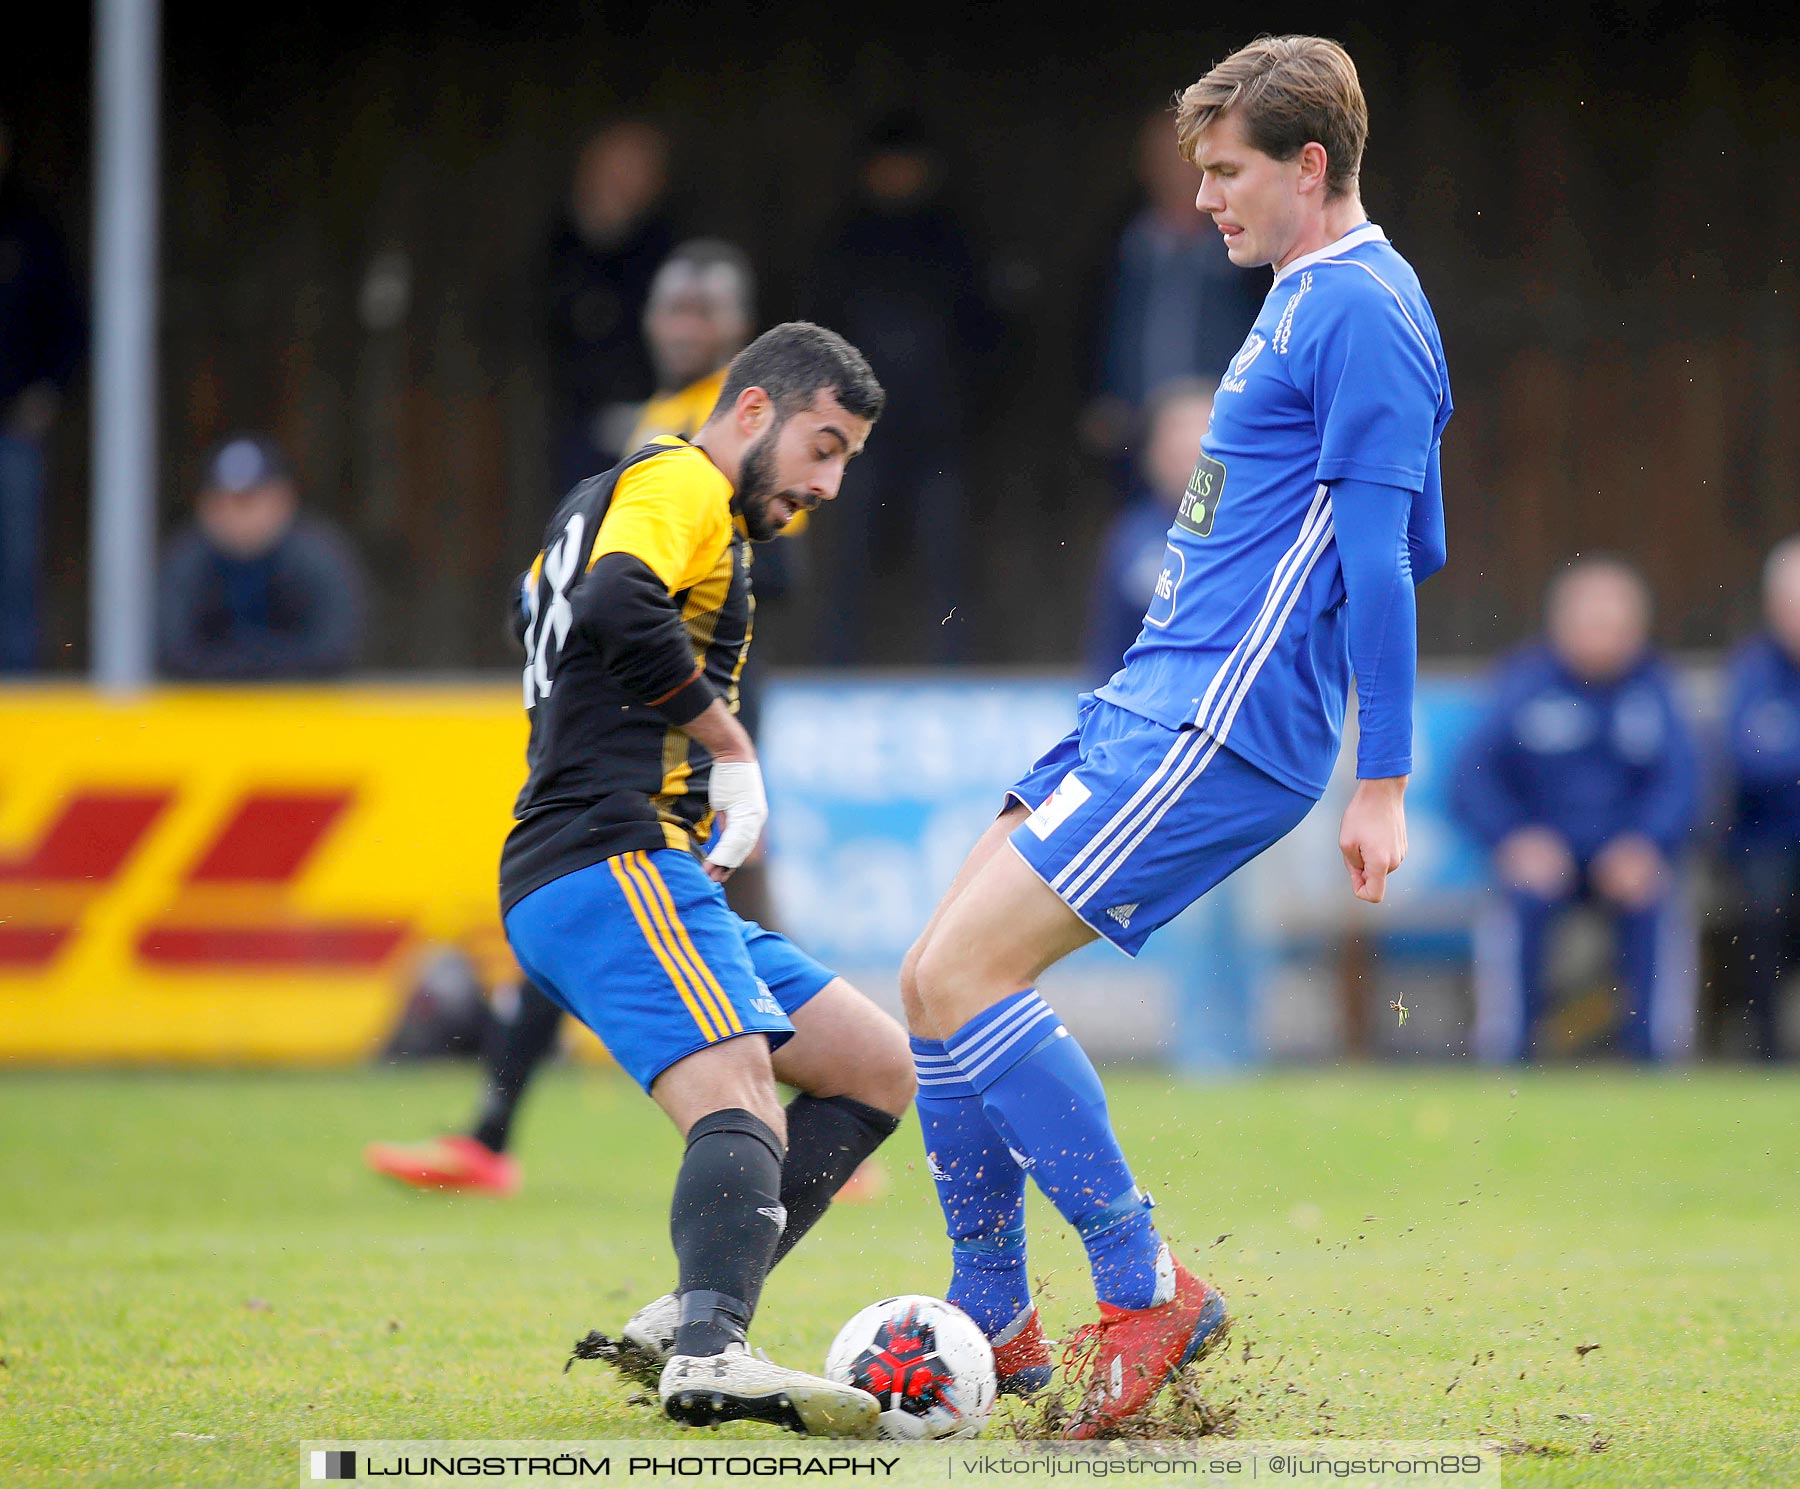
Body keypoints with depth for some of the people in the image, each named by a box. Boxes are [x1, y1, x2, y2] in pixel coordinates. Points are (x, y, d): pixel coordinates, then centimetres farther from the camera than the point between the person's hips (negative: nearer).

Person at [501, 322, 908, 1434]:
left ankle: (691, 1321, -4)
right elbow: (615, 607, -25)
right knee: (741, 1104, -29)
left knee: (880, 1069, 9)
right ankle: (710, 1351, -53)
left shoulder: (605, 497, 27)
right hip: (617, 866, -10)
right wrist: (727, 738, -13)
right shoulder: (684, 484, -5)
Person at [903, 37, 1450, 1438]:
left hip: (1217, 736, -10)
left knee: (965, 980, -16)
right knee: (937, 979, 8)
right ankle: (992, 1321, 17)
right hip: (1148, 711, 10)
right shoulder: (1304, 301, 19)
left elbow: (1383, 557, -16)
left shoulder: (1365, 311, -13)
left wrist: (1383, 783, -17)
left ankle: (1149, 1290, -8)